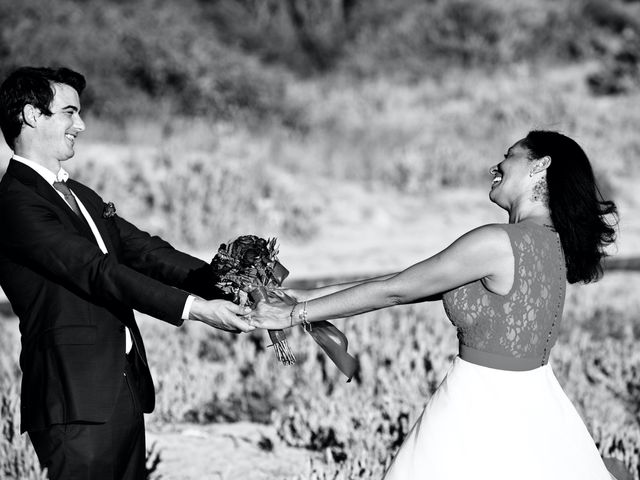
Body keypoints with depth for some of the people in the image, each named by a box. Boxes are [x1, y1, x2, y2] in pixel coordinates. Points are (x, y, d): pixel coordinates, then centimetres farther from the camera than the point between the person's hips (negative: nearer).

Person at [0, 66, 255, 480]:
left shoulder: (81, 196, 20)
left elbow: (143, 250, 13)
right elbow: (98, 272, -20)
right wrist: (192, 307, -24)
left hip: (125, 394, 9)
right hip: (77, 402, -9)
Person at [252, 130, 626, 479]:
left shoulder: (497, 243, -19)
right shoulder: (549, 241, 7)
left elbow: (394, 291, -12)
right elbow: (413, 282, 9)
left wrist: (296, 314, -2)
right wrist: (313, 296, 11)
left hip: (482, 414, -8)